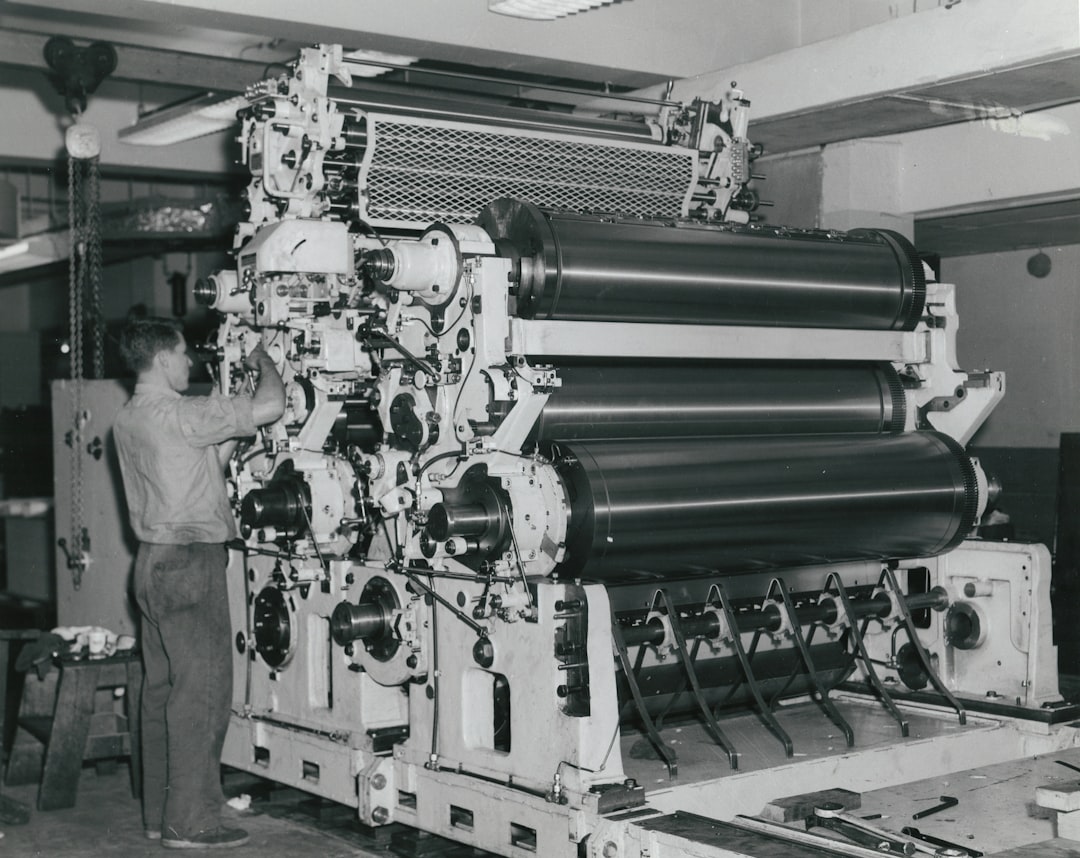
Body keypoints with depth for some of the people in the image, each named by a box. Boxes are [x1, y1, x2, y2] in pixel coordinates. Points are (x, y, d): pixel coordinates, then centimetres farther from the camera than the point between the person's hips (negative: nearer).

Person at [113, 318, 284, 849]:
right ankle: (190, 821, -1)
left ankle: (158, 814, 20)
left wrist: (230, 439, 13)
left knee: (162, 687, 13)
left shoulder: (128, 419, 13)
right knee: (202, 689, -5)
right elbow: (271, 406, -19)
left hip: (154, 561, 10)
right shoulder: (177, 414, -16)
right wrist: (263, 361, -1)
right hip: (190, 562, -10)